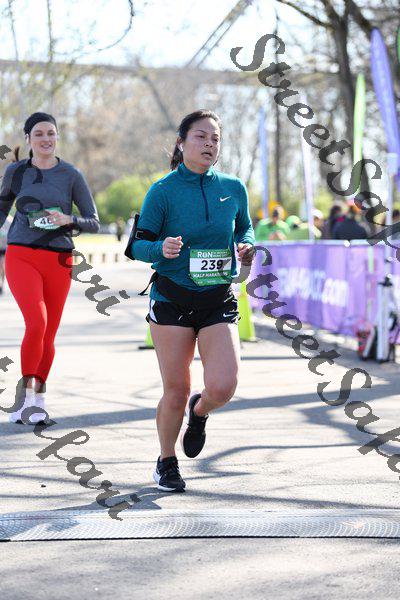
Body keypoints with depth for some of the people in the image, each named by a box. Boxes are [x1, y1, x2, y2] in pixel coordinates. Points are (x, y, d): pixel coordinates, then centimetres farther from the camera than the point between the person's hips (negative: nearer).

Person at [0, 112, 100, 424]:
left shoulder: (71, 175, 2)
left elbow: (93, 222, 3)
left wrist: (68, 220, -15)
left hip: (59, 260, 1)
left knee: (49, 334, 7)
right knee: (37, 321, -23)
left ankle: (39, 398, 26)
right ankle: (25, 389, -7)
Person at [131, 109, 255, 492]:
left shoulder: (233, 188, 4)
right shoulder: (163, 191, -5)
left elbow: (244, 229, 20)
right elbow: (139, 245, -3)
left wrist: (245, 247, -3)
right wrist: (162, 248, -25)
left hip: (219, 302, 2)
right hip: (172, 299, -2)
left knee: (223, 387, -15)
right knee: (176, 391, 1)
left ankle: (199, 413, 23)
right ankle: (167, 463, 26)